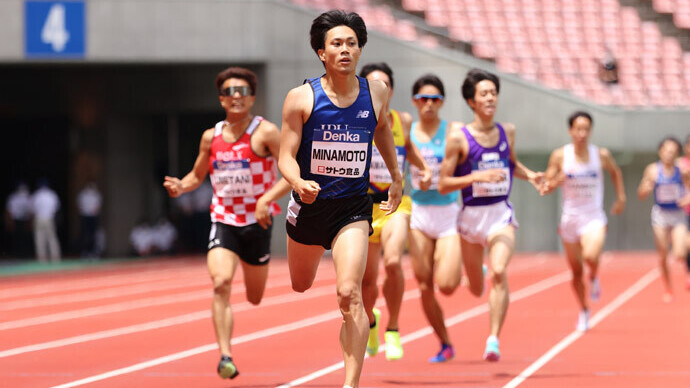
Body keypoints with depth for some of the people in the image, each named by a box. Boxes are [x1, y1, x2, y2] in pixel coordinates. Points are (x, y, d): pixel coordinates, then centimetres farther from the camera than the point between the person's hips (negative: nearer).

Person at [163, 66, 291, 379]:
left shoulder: (265, 133, -9)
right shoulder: (211, 137, 4)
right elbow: (197, 175, 19)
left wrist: (268, 198, -27)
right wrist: (180, 186, -4)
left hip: (257, 223, -1)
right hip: (223, 221, 2)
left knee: (254, 298, 13)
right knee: (221, 283, -23)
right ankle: (225, 356, -25)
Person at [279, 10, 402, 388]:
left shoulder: (376, 93, -4)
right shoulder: (301, 98, -11)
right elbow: (286, 155, -11)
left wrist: (396, 178, 27)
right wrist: (299, 183, -32)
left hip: (354, 208, -1)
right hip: (309, 203, 1)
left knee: (349, 293, -18)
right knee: (300, 285, 22)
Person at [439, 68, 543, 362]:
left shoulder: (507, 132, 3)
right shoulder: (459, 137, -9)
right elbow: (443, 184, -9)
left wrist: (530, 175, 4)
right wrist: (478, 176, -21)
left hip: (501, 213, 1)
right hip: (471, 216, -1)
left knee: (499, 272, -25)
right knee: (476, 289, 14)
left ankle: (493, 340, -24)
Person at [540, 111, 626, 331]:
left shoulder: (601, 155, -3)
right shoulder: (560, 156, -5)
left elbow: (615, 172, 19)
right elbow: (545, 187, -2)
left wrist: (621, 198, 15)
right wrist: (558, 180, -22)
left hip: (594, 218, -1)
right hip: (570, 219, 1)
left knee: (591, 256, -29)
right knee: (576, 271, 9)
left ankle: (594, 278, 7)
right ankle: (584, 311, 31)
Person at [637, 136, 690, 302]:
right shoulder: (653, 170, -7)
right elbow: (641, 195, -2)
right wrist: (646, 188, -24)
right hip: (660, 214, 1)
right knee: (662, 256, 3)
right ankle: (667, 288, 22)